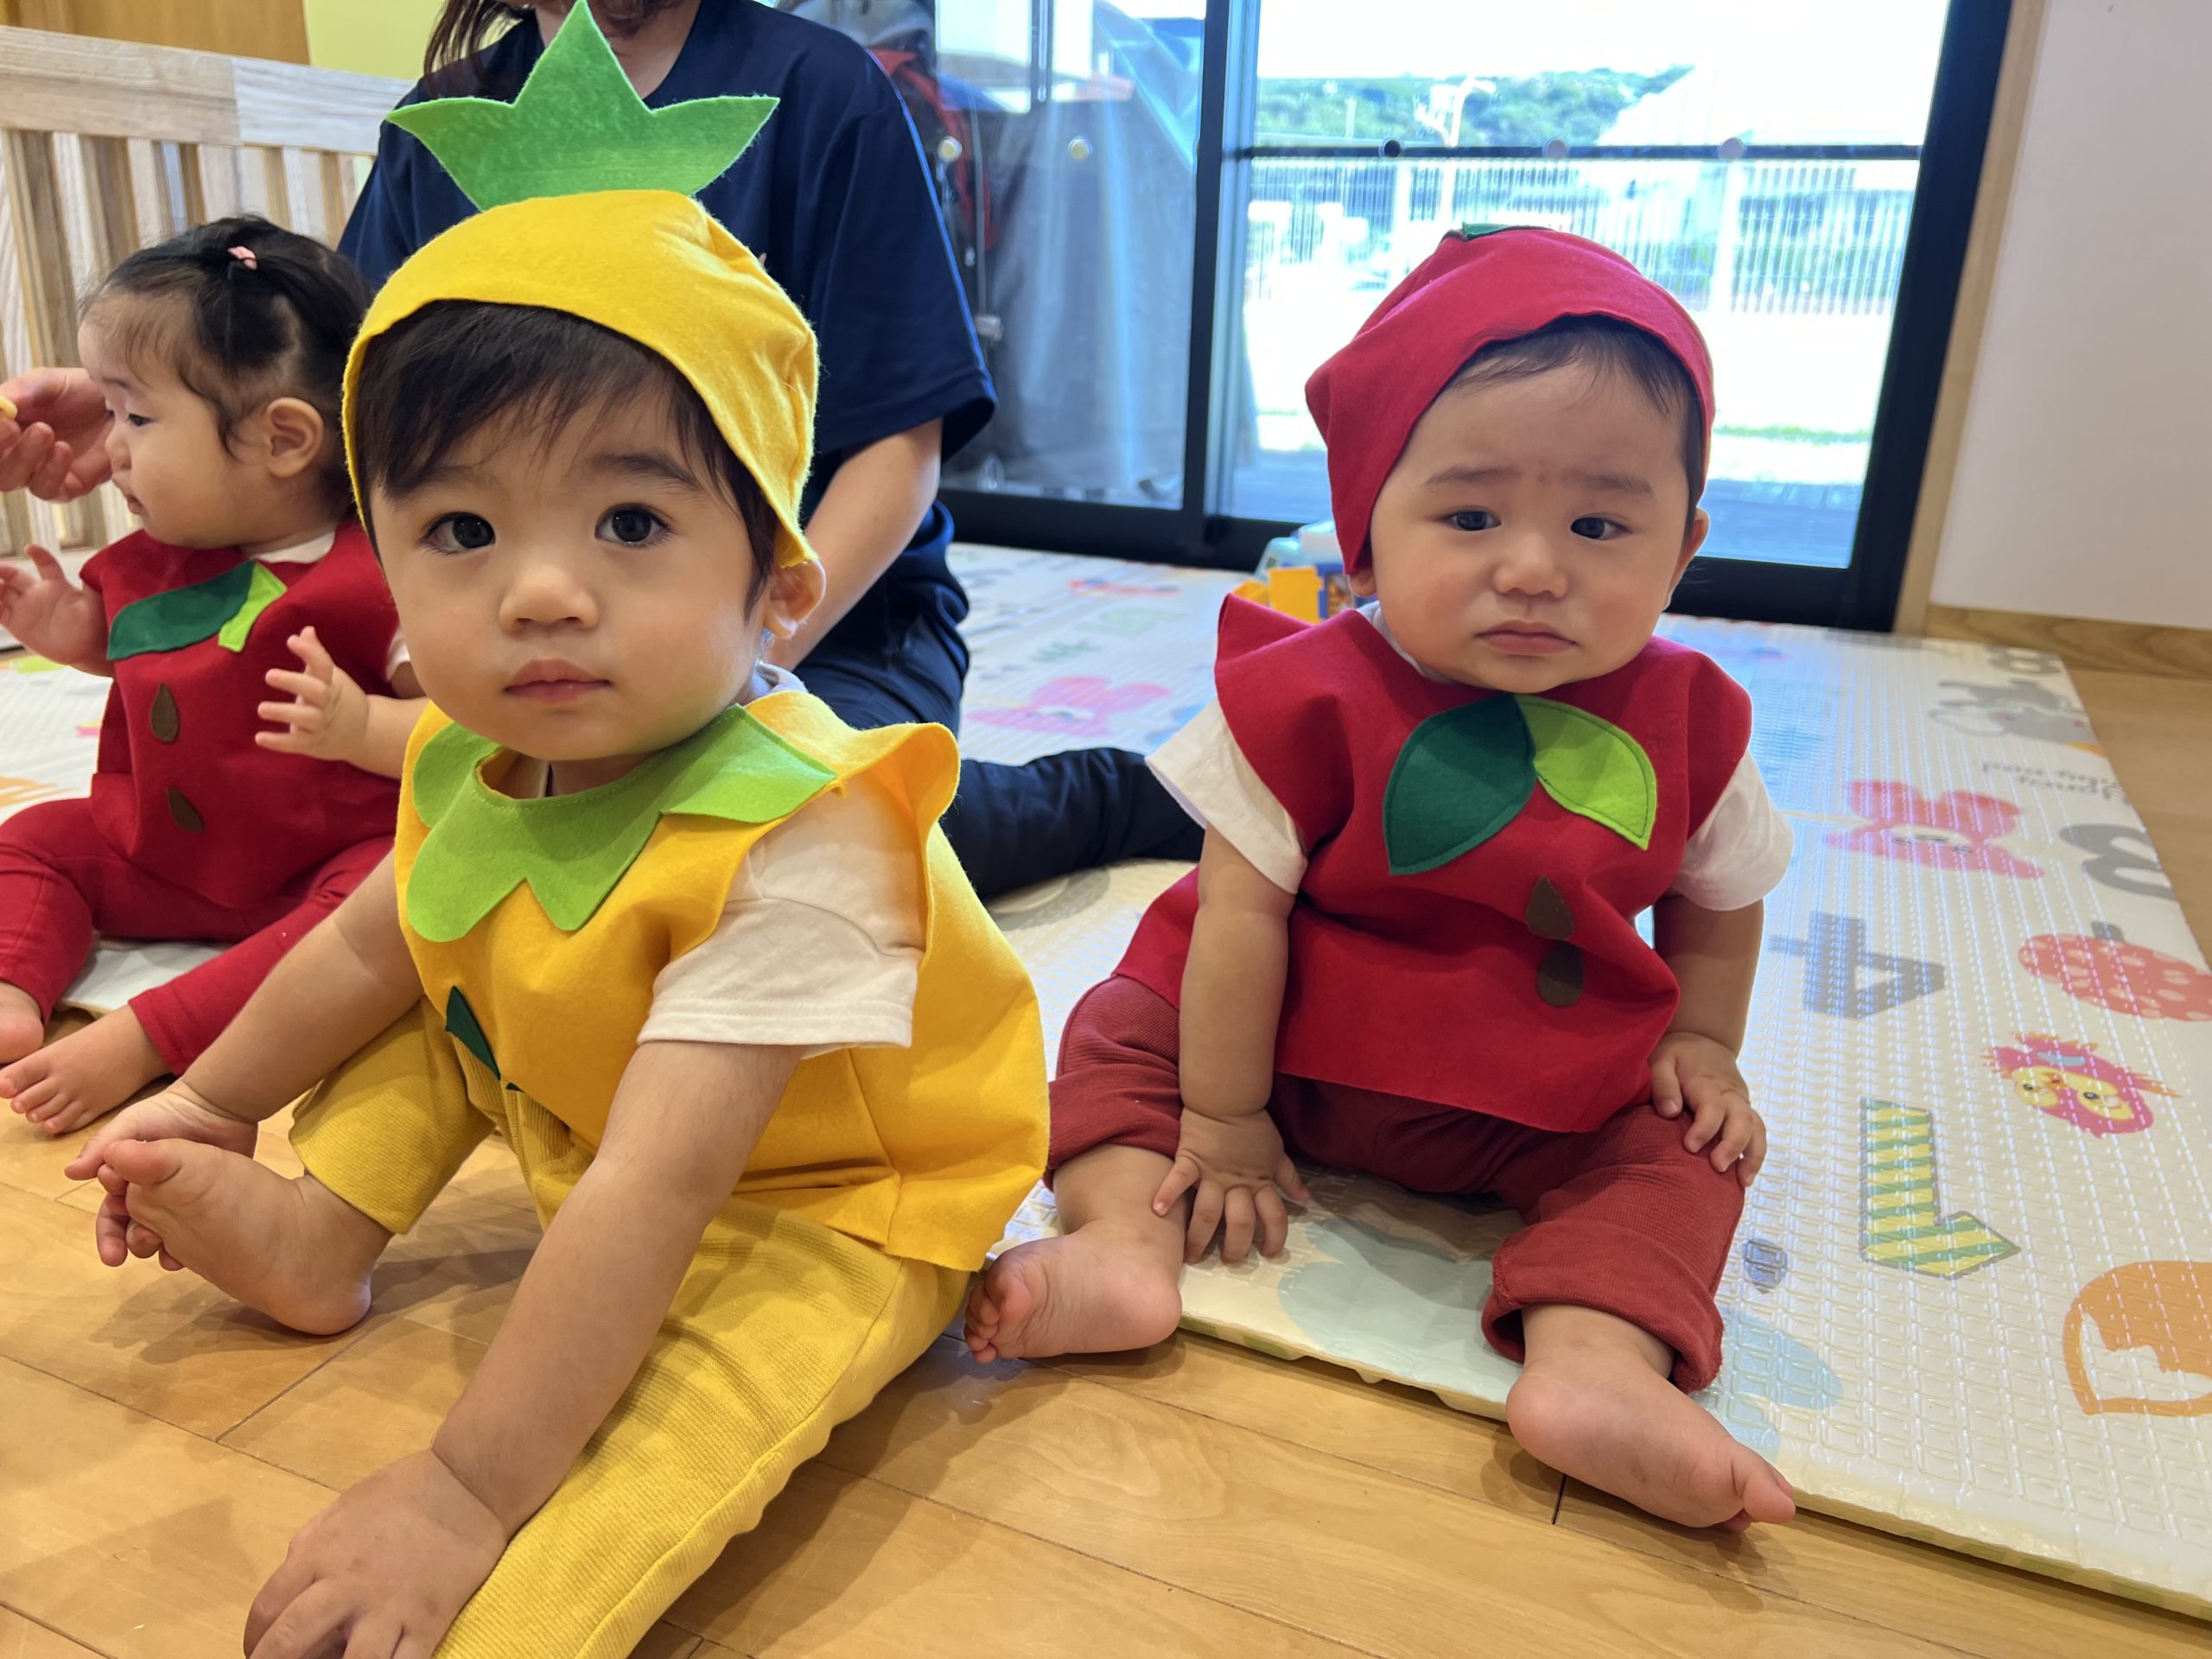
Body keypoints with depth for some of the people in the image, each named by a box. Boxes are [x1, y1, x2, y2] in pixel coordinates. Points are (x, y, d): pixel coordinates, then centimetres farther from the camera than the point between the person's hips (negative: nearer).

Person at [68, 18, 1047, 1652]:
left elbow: (647, 1200, -39)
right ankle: (324, 1228, 9)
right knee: (440, 983, 13)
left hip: (820, 1205, -8)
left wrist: (469, 1488, -36)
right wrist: (212, 1102, 21)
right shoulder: (478, 758, -11)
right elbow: (365, 948, 11)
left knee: (723, 1363, -35)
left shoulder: (792, 847, -37)